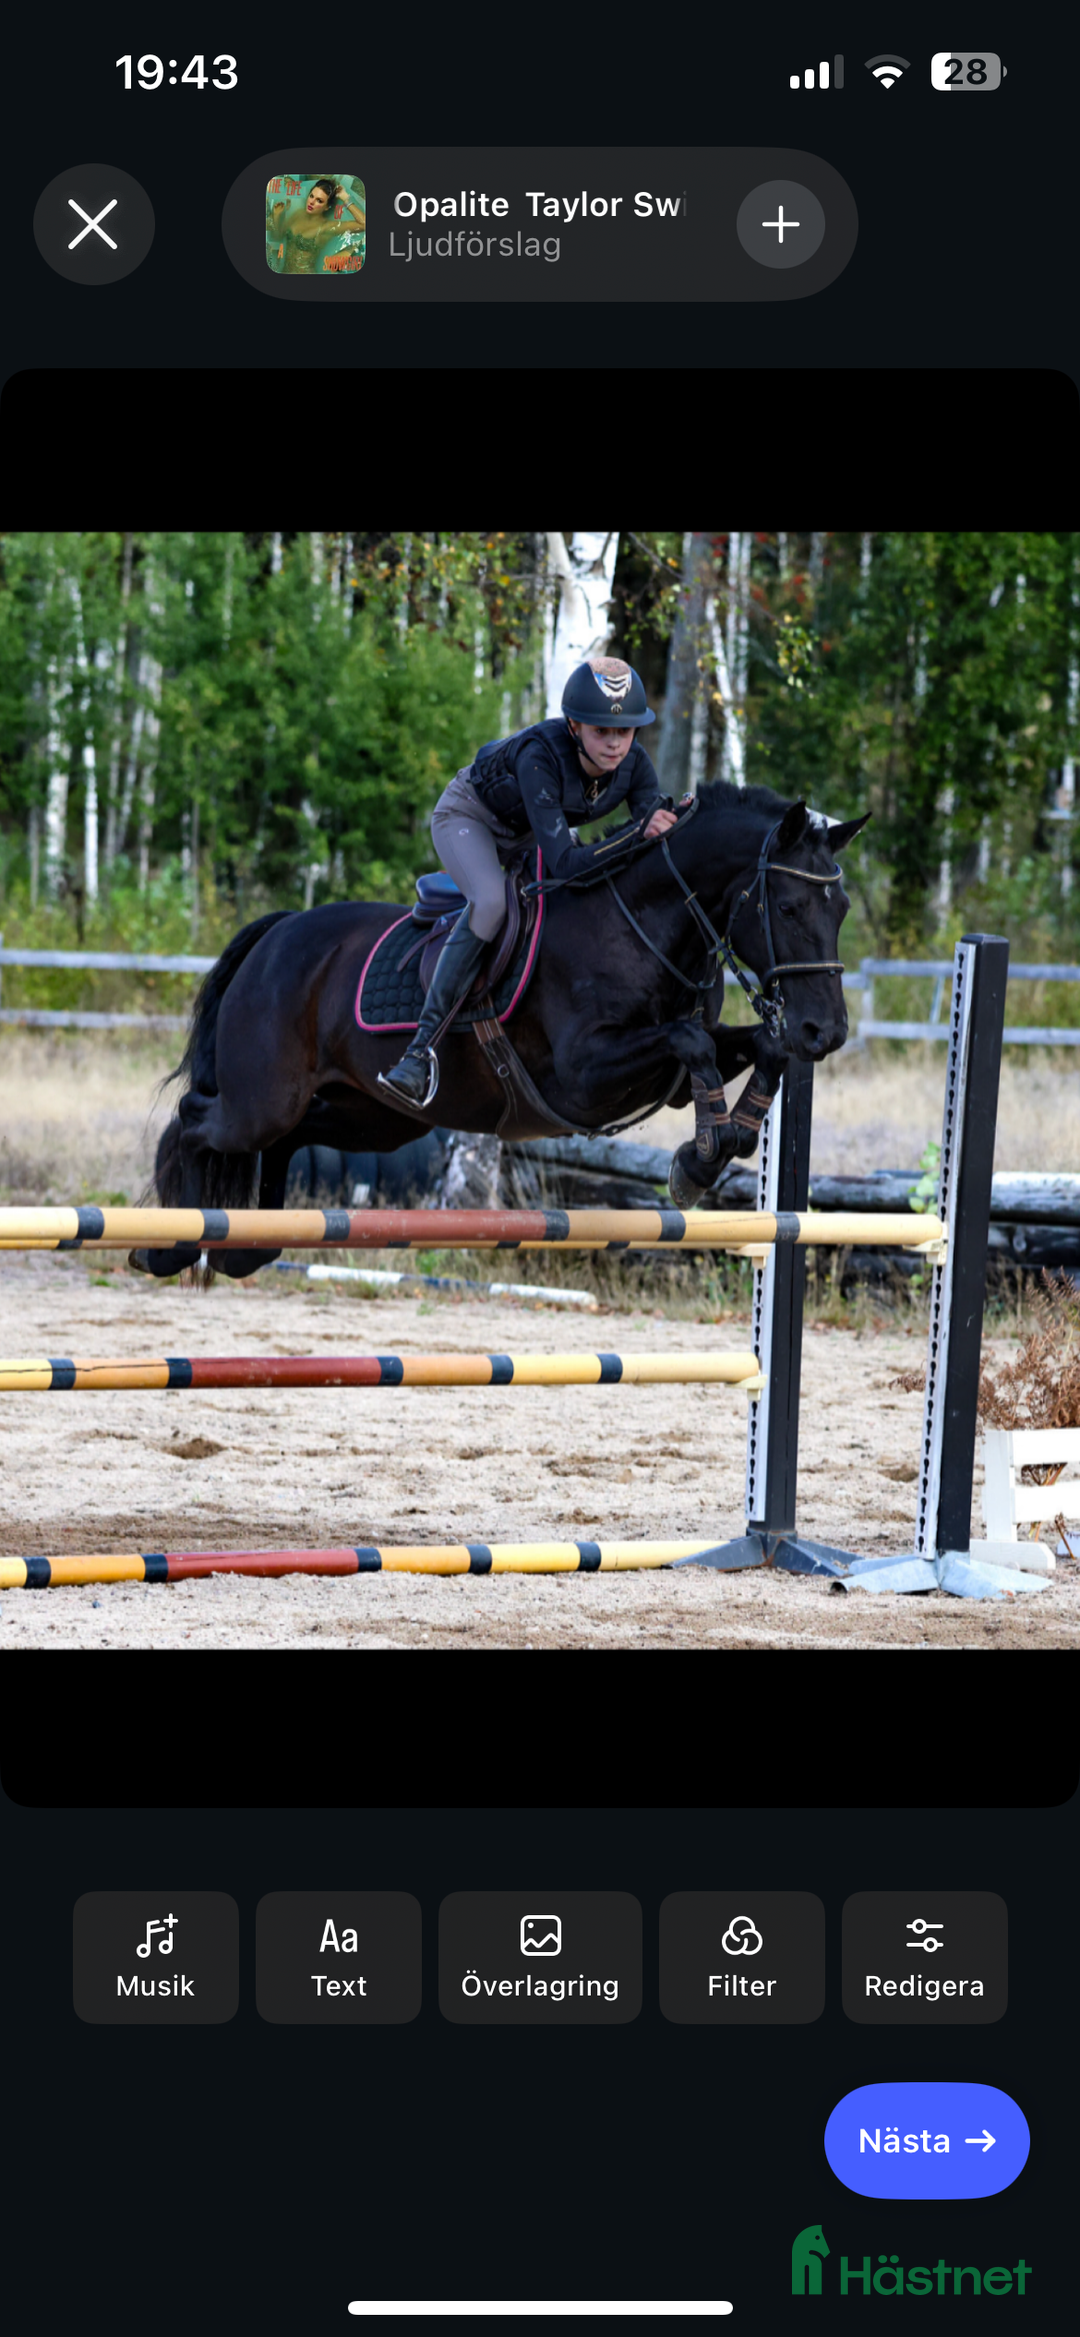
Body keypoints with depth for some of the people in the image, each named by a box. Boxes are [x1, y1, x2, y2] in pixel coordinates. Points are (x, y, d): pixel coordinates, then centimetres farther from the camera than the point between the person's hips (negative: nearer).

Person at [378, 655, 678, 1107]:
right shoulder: (540, 756, -40)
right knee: (491, 901, -33)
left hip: (531, 833, 7)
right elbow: (563, 861, -45)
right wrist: (638, 839, -55)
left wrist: (661, 828, -46)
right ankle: (423, 1044, -34)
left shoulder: (633, 763, -25)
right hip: (469, 817, -7)